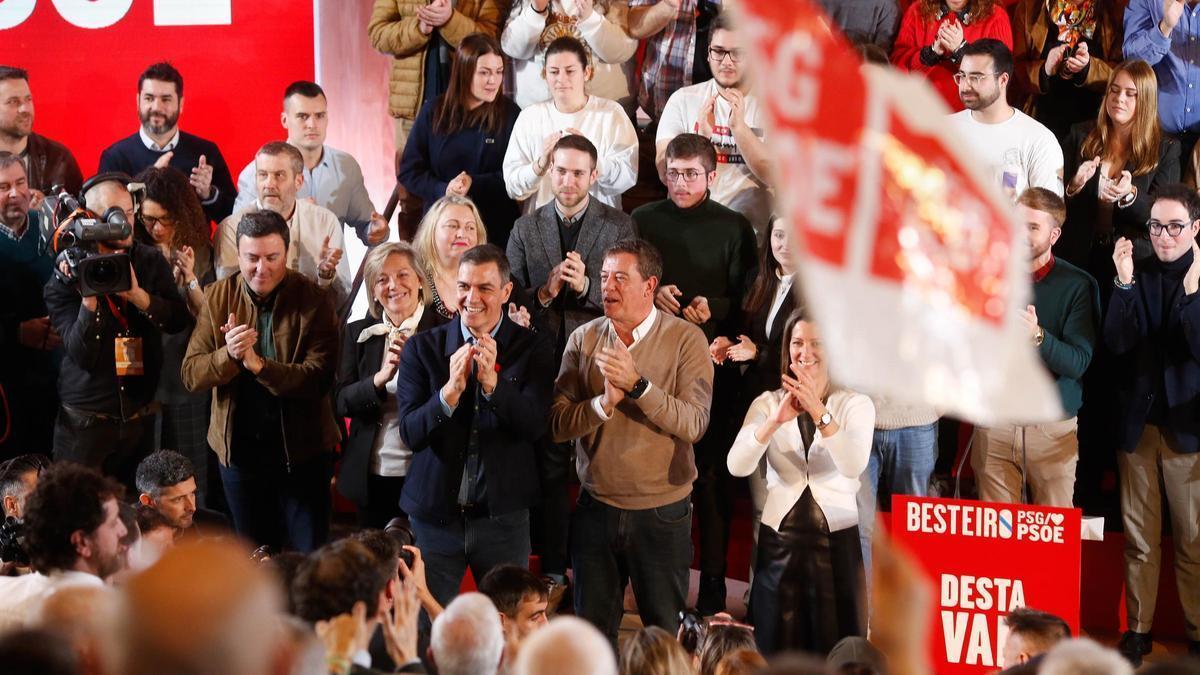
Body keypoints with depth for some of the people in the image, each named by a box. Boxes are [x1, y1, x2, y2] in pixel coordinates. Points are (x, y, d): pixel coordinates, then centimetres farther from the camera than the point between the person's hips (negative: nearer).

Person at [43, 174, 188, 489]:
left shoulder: (150, 262, 3)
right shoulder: (65, 280, -7)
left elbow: (178, 320, -9)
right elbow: (81, 355, -17)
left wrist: (137, 294, -24)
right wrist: (88, 297, -30)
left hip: (140, 416, 3)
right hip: (85, 423, -3)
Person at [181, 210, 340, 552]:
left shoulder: (312, 300, -12)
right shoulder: (218, 298, -3)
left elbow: (319, 379, -20)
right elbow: (190, 374, -7)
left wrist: (257, 364, -32)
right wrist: (227, 355, -27)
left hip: (300, 448, -3)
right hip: (239, 447, 3)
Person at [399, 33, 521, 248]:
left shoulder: (510, 114, -1)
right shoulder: (433, 113, 4)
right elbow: (408, 171, 3)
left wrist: (473, 185, -19)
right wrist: (442, 190, -14)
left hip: (496, 229, -1)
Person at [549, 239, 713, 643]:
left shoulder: (686, 340, -7)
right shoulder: (584, 339, 2)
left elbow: (694, 424, -18)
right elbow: (556, 424, -6)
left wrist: (637, 384, -27)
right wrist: (604, 402, -23)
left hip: (662, 513, -3)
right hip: (596, 508, 3)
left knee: (667, 636, 8)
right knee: (592, 632, 12)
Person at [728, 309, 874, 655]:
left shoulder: (856, 404, 0)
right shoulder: (768, 403, 4)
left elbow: (854, 466, -20)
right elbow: (737, 466, -13)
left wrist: (819, 412, -31)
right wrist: (776, 420, -28)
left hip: (837, 540, -2)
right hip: (779, 541, 2)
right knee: (777, 652, 7)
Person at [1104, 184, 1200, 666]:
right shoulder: (1137, 274, 5)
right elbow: (1117, 343, -6)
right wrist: (1124, 285, -19)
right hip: (1137, 423, 3)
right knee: (1139, 539, 8)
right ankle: (1137, 629, 13)